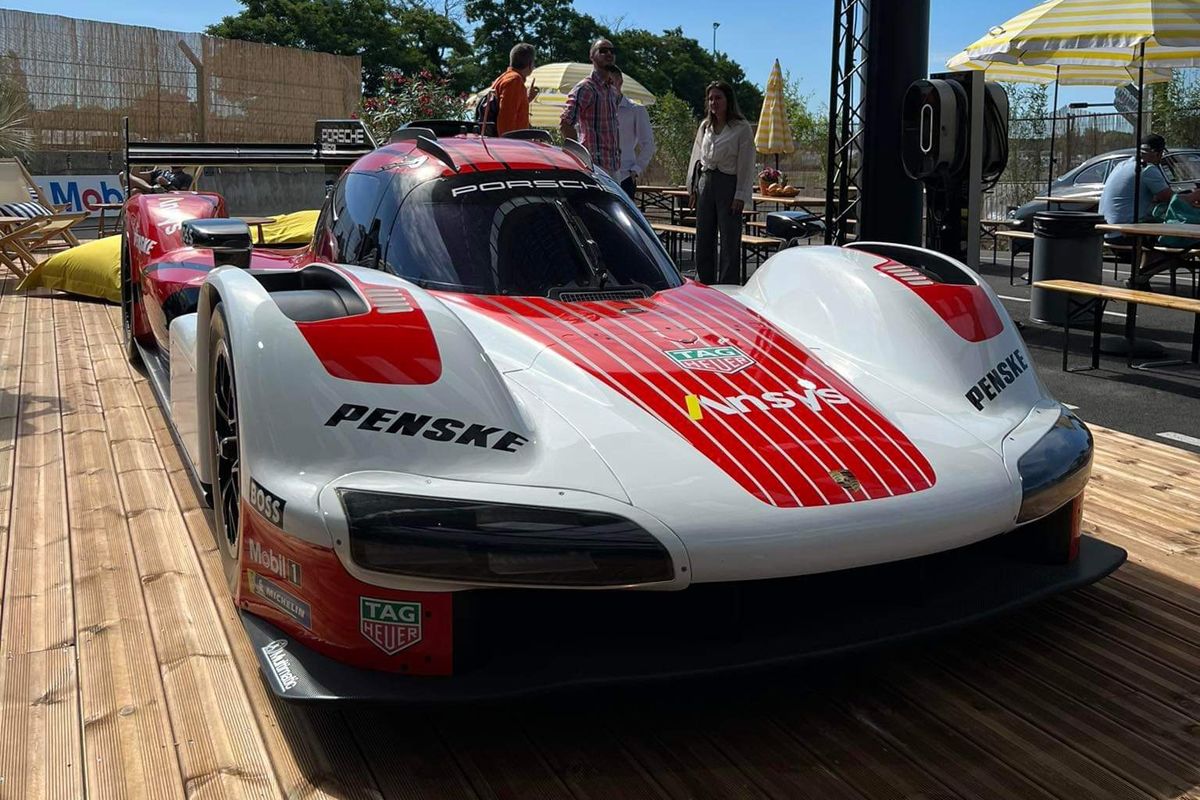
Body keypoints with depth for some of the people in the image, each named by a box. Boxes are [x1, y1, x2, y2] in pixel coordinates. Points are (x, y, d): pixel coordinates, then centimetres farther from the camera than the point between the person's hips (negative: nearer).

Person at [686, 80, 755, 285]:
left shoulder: (742, 128, -5)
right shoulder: (705, 126, 13)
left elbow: (746, 165, -8)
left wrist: (740, 196, -13)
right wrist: (693, 188, 12)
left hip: (728, 184, -6)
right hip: (705, 184, 6)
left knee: (729, 241, -4)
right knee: (703, 240, 9)